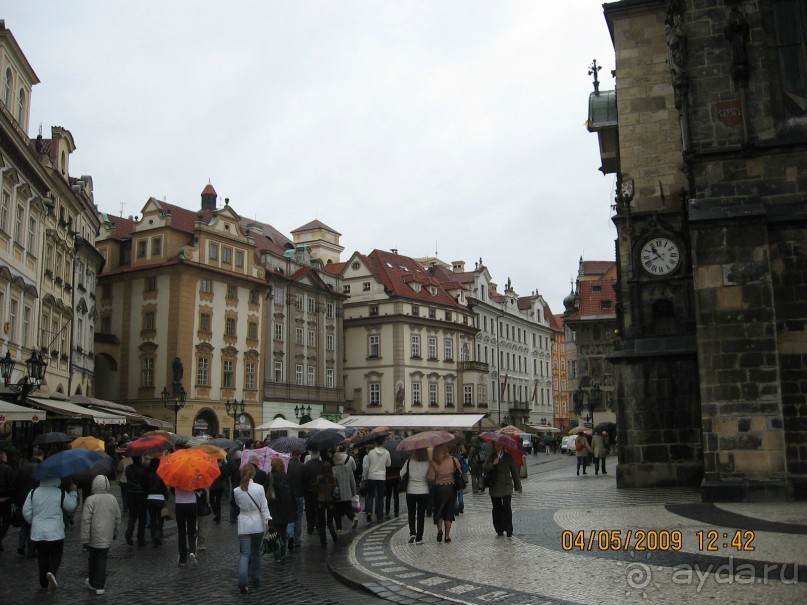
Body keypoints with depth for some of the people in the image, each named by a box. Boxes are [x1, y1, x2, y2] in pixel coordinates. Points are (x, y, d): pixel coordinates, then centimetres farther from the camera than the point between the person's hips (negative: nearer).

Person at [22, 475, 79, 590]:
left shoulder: (33, 492, -3)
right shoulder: (61, 493, -11)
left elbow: (26, 511, 1)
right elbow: (72, 507, 2)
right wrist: (73, 492, 15)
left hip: (38, 532, 3)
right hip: (55, 532, -3)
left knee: (42, 556, 16)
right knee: (56, 554, 11)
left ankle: (43, 583, 21)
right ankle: (51, 572, -16)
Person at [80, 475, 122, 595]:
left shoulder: (91, 500, -14)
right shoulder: (113, 499, 2)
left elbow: (86, 520, -15)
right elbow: (118, 518, 10)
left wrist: (85, 537, -9)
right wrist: (115, 533, 22)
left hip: (93, 537, -3)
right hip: (107, 537, 3)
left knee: (92, 559, 15)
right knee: (102, 560, 7)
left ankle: (92, 583, 28)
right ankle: (99, 586, 5)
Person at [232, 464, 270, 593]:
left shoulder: (236, 491, -6)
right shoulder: (259, 488, -9)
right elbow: (264, 507, -8)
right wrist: (268, 522, -4)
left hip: (244, 526, -1)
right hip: (258, 525, 1)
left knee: (245, 554, 0)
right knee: (256, 552, 16)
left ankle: (243, 581, -19)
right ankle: (256, 580, 24)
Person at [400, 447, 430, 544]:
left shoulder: (409, 462, -8)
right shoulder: (428, 463, -10)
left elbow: (401, 474, -5)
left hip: (411, 492, 0)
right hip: (424, 492, 0)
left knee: (411, 513, 18)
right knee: (421, 515, 9)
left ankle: (412, 533, 4)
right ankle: (419, 538, 9)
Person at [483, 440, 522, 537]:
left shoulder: (508, 457, 3)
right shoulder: (491, 456, 5)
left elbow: (514, 471, 7)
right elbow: (485, 468, -3)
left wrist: (518, 486, 8)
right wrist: (493, 464, -21)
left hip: (506, 486, -2)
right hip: (494, 487, 2)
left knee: (506, 507, -12)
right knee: (497, 509, 7)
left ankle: (509, 530, -6)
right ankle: (499, 530, 17)